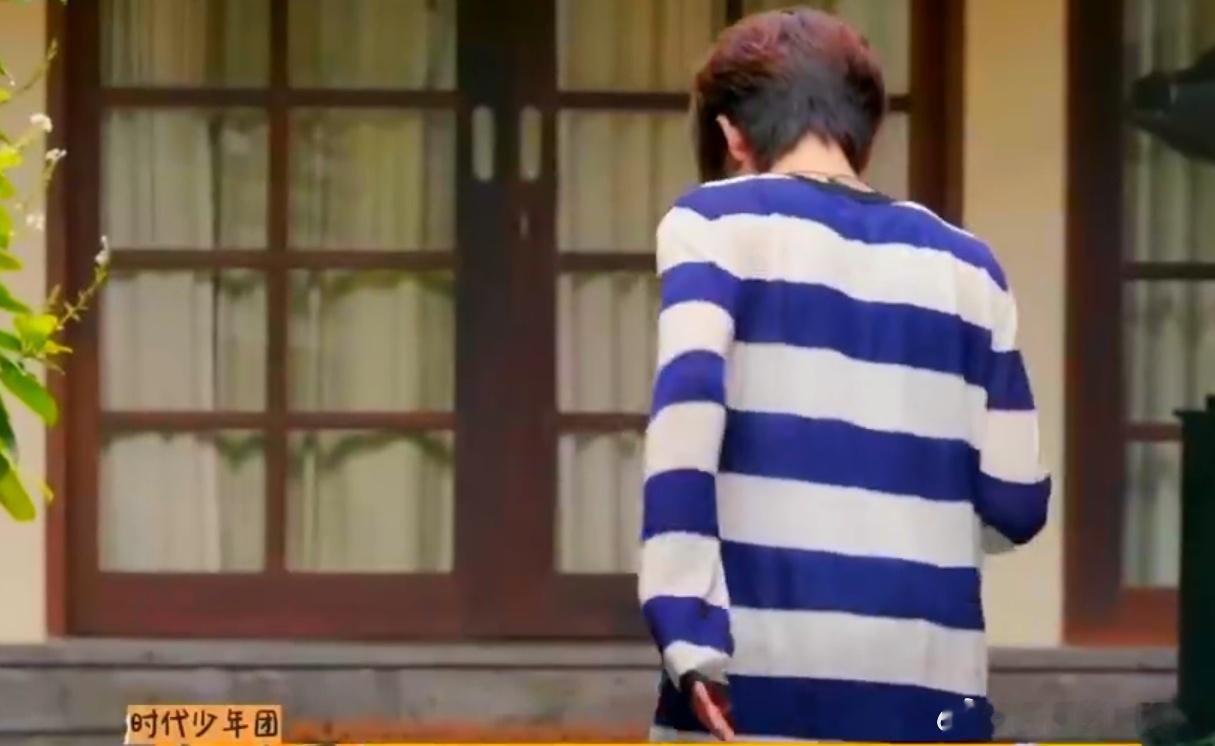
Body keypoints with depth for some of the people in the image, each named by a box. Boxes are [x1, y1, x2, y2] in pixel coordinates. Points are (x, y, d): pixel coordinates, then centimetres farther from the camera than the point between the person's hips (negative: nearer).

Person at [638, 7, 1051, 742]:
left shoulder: (718, 222, 3)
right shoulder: (963, 262, 13)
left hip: (761, 659, -3)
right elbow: (1015, 501, 13)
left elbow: (686, 401, -13)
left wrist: (687, 628, -16)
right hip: (929, 676, 3)